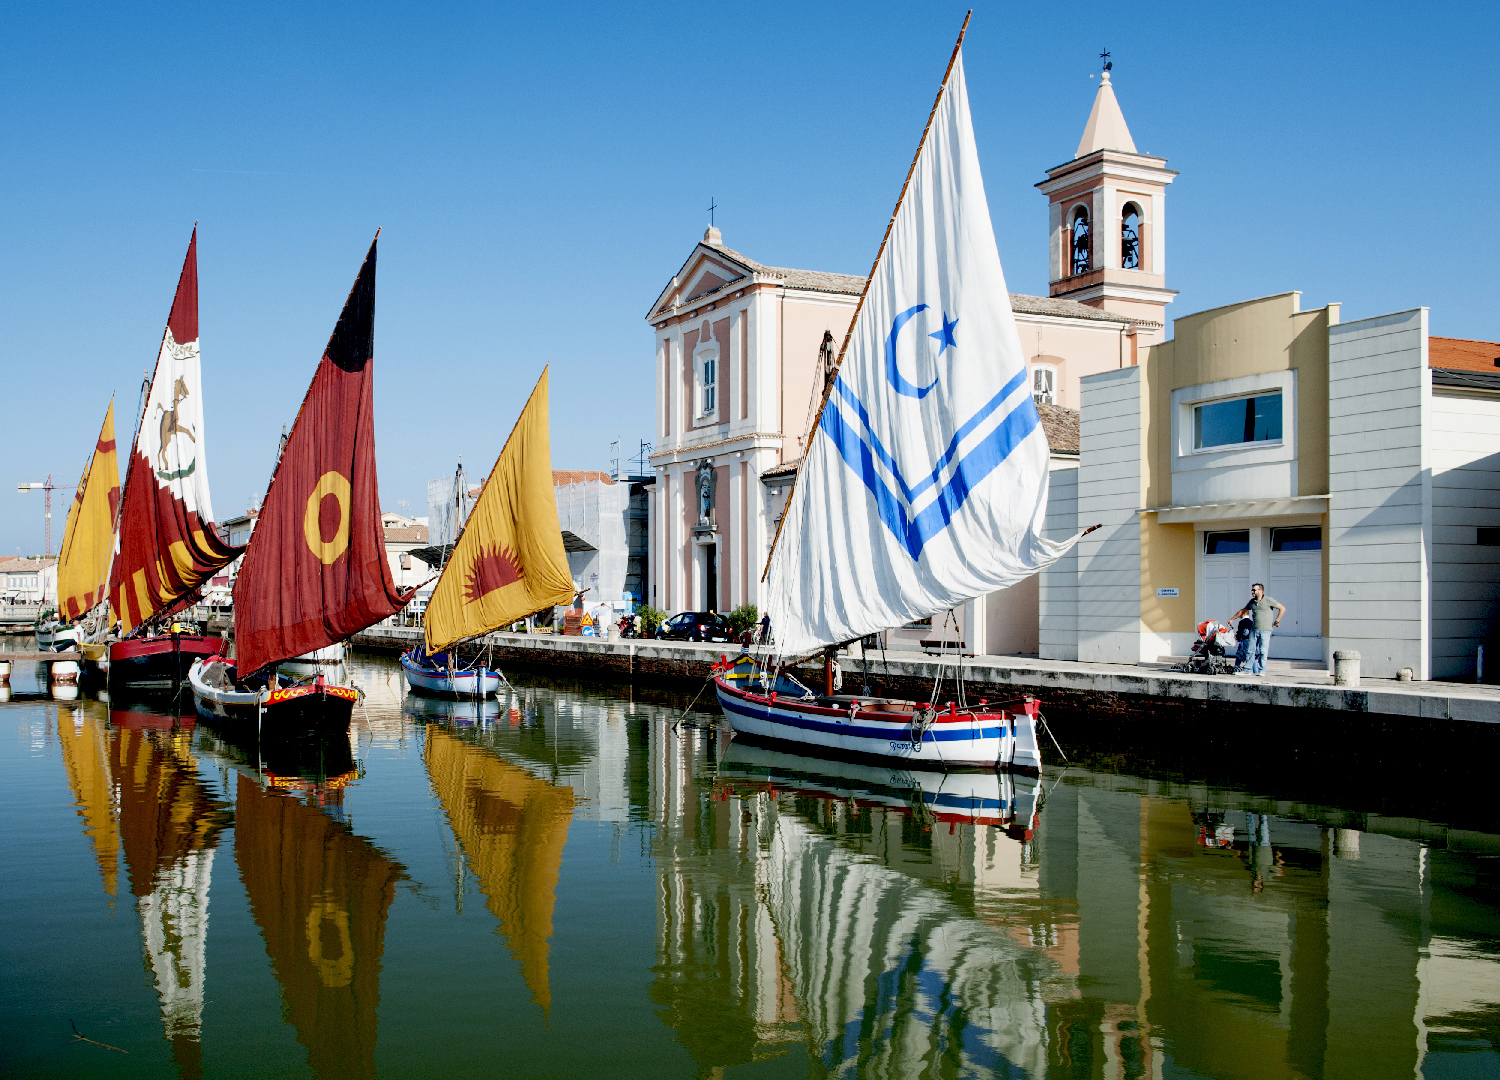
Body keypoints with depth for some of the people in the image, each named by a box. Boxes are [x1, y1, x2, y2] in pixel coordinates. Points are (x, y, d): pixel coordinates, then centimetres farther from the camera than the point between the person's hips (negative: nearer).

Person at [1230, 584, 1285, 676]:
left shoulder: (1268, 600, -3)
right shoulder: (1252, 602, 14)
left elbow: (1282, 608, 0)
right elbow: (1242, 611, 27)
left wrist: (1277, 621, -4)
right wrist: (1232, 619, 29)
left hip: (1265, 630, -5)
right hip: (1254, 630, 5)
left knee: (1263, 651, -4)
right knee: (1251, 650, 3)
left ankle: (1262, 670, 3)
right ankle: (1248, 670, 7)